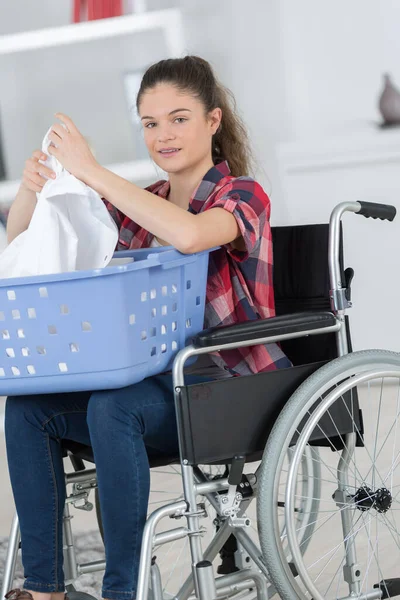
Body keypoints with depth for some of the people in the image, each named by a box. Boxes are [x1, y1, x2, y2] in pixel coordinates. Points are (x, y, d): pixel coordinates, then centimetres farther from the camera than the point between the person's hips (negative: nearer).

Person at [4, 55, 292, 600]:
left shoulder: (242, 196, -5)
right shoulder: (142, 206, 13)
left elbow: (189, 235, -31)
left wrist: (92, 172, -27)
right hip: (161, 381, 7)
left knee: (113, 407, -33)